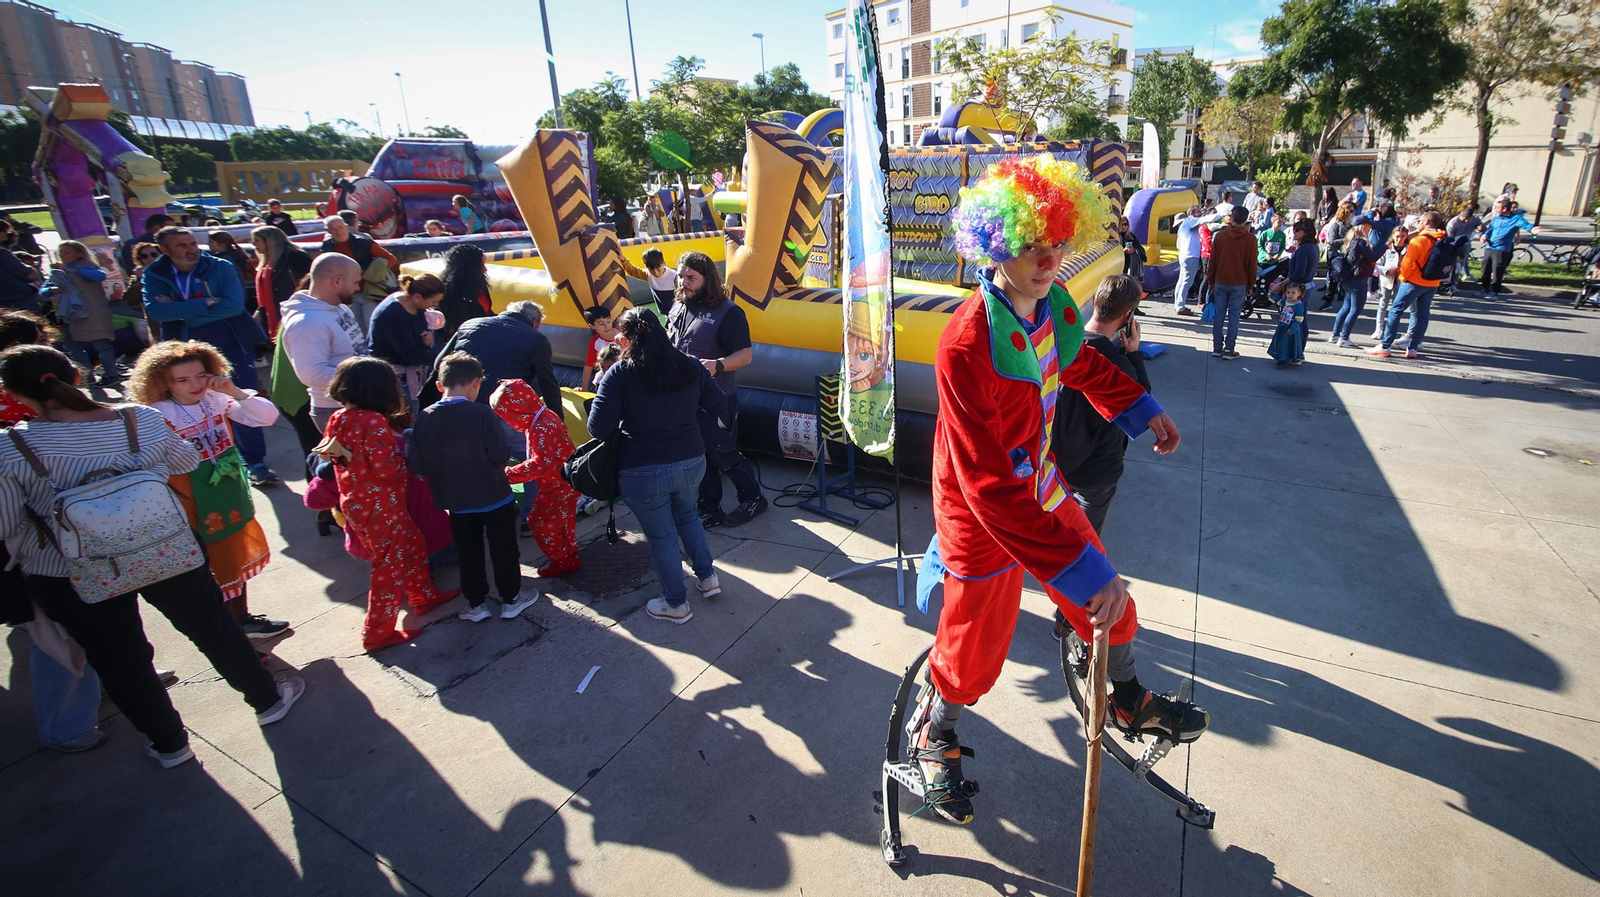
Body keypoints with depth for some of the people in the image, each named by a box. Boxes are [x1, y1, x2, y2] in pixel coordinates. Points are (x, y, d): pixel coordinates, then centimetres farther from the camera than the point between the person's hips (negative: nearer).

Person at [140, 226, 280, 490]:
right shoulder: (153, 276, 1)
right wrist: (206, 303, -20)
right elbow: (156, 311, -16)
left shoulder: (221, 267, -4)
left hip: (232, 346, -2)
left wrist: (180, 311, -16)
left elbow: (234, 304, -19)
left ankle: (254, 464, 9)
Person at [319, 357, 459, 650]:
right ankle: (378, 633, 18)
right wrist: (408, 457, -9)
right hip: (379, 507, -9)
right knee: (391, 566, 6)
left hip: (356, 503, 9)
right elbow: (386, 468, -27)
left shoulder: (338, 419, 1)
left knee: (414, 546, 25)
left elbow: (325, 453, 15)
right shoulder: (374, 421, -24)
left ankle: (424, 596, 42)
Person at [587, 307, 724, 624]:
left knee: (661, 536, 13)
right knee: (686, 515, 31)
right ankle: (707, 577, 38)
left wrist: (629, 421, 4)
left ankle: (676, 604, 28)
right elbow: (719, 406, 3)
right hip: (691, 463, 4)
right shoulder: (690, 366, -2)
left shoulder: (619, 375, -14)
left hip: (643, 473, -4)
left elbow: (598, 429, -16)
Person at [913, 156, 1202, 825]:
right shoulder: (967, 347, -33)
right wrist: (1082, 569, -36)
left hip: (1042, 492, 8)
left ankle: (1127, 701, 54)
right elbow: (992, 488, -35)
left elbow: (1077, 362, 21)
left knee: (1110, 607, 22)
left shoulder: (1049, 305, -5)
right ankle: (935, 736, 44)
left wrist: (1141, 408, 19)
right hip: (985, 521, -7)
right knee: (971, 657, 11)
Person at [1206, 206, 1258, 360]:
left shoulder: (1220, 236, -1)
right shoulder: (1250, 239, -5)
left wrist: (1210, 281, 11)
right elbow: (1252, 265, -2)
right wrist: (1250, 285, 8)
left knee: (1219, 314, 7)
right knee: (1234, 315, 2)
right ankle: (1229, 350, 1)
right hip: (1239, 284, -1)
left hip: (1220, 282, 2)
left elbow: (1213, 261, 2)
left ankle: (1217, 348, 9)